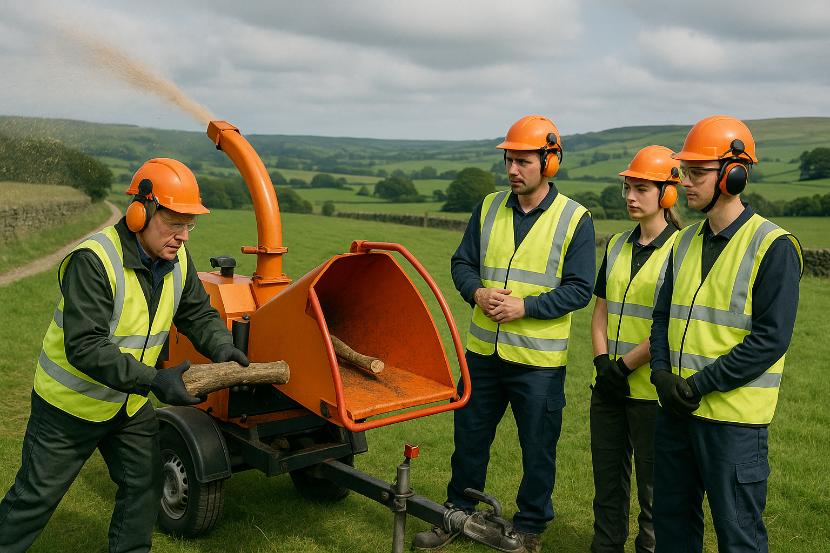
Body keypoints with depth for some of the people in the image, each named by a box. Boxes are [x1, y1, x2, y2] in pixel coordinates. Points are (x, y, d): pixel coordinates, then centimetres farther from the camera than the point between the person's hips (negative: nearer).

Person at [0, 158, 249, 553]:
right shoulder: (94, 260, -30)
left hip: (130, 404, 6)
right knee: (36, 496, 10)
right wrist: (152, 380, -41)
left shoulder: (177, 261, -7)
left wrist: (221, 346, -20)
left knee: (144, 486, 14)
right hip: (71, 403, -6)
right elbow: (84, 347, -34)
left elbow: (199, 314, 2)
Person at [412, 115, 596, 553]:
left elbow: (579, 289, -9)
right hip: (484, 351, 4)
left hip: (539, 359, -4)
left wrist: (525, 306, -20)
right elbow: (462, 262, 9)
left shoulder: (574, 219, -7)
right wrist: (477, 292, -12)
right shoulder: (489, 208, 5)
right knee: (469, 438, 16)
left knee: (538, 449, 10)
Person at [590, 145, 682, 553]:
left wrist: (624, 365, -15)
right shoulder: (618, 245, 10)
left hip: (651, 391, -6)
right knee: (607, 480, 17)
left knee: (652, 488, 8)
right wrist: (603, 363, -3)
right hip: (608, 387, 6)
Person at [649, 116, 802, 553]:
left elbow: (771, 339, -17)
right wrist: (661, 373, -4)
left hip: (734, 417, -7)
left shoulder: (773, 246, -12)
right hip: (675, 409, 7)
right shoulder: (686, 241, 10)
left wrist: (700, 384, -19)